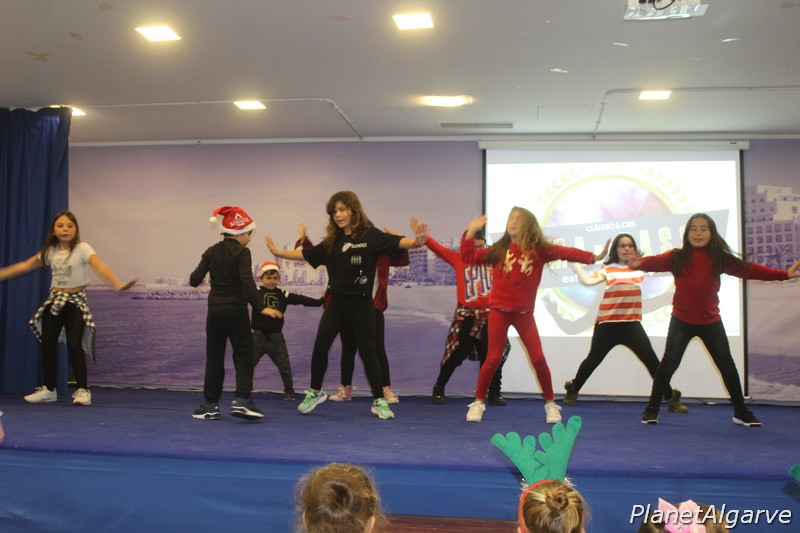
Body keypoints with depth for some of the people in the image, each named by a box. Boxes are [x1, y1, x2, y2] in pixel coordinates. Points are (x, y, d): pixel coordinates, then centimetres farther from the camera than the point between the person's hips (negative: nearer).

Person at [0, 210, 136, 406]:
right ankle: (48, 389, 21)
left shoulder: (82, 248, -14)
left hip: (76, 302, -5)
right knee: (47, 345, 7)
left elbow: (100, 266, -29)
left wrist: (118, 284, -45)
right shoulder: (50, 251, 4)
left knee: (74, 345, -12)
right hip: (54, 301, 5)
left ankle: (82, 389, -3)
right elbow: (26, 266, 15)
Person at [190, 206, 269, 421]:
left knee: (214, 357, 11)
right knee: (243, 354, 1)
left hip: (215, 310, 5)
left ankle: (210, 404, 13)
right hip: (236, 310, -5)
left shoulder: (211, 252, 8)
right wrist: (260, 307, -21)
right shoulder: (241, 252, -7)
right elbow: (247, 282, -19)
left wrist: (194, 277, 27)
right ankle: (242, 400, -12)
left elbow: (195, 280, 4)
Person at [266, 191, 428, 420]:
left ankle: (379, 401, 14)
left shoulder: (370, 236, -8)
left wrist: (416, 242, -41)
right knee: (320, 348, 3)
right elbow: (305, 254, 16)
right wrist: (278, 252, 16)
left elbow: (397, 242, -22)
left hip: (361, 304, -4)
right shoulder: (332, 242, 7)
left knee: (367, 351, 2)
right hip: (337, 303, 4)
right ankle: (315, 392, 25)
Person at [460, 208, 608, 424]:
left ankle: (550, 404, 15)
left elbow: (565, 252, -9)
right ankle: (478, 402, 11)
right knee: (493, 359, -3)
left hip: (524, 312, 1)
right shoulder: (498, 250, 0)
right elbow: (468, 257, -1)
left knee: (538, 359, -1)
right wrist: (471, 232, -8)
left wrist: (593, 257, -17)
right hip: (499, 310, 0)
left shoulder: (539, 250, -1)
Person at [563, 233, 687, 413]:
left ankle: (671, 398, 8)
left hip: (632, 324, 1)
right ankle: (572, 390, 31)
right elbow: (588, 280, -10)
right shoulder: (607, 269, 2)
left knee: (652, 360, -3)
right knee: (593, 359, 12)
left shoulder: (642, 267, 6)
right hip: (607, 323, -1)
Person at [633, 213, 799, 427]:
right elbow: (657, 262, -21)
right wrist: (638, 264, -44)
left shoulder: (720, 258, -1)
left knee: (727, 365, 10)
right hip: (681, 321, -2)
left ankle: (741, 412, 26)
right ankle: (651, 410, 6)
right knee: (669, 363, -5)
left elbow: (748, 269, -5)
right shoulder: (677, 257, -6)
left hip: (711, 322, 2)